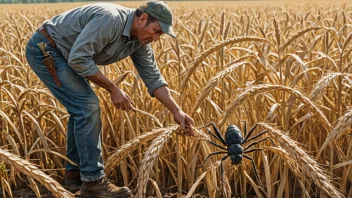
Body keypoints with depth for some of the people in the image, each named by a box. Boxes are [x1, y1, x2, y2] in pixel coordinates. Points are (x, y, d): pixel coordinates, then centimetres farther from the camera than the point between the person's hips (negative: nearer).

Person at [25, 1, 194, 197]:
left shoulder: (140, 42, -1)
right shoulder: (110, 19, -29)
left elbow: (153, 78, 3)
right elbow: (78, 58, -30)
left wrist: (177, 111, -7)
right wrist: (113, 89, -23)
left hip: (62, 54, 10)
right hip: (44, 49, -10)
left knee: (82, 107, 12)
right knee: (88, 106, -14)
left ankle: (75, 171, 25)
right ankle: (93, 181, -8)